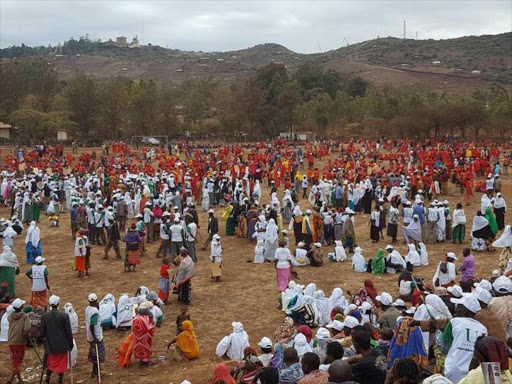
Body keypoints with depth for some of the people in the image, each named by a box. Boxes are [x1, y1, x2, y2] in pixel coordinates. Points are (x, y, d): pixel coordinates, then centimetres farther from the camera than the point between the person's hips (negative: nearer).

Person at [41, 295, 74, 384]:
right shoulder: (64, 316, -14)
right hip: (62, 345, -2)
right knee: (62, 363, 12)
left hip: (50, 345, 2)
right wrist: (71, 344, 2)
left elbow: (42, 332, -1)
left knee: (51, 363, 19)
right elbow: (69, 332, -10)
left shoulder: (44, 316, -8)